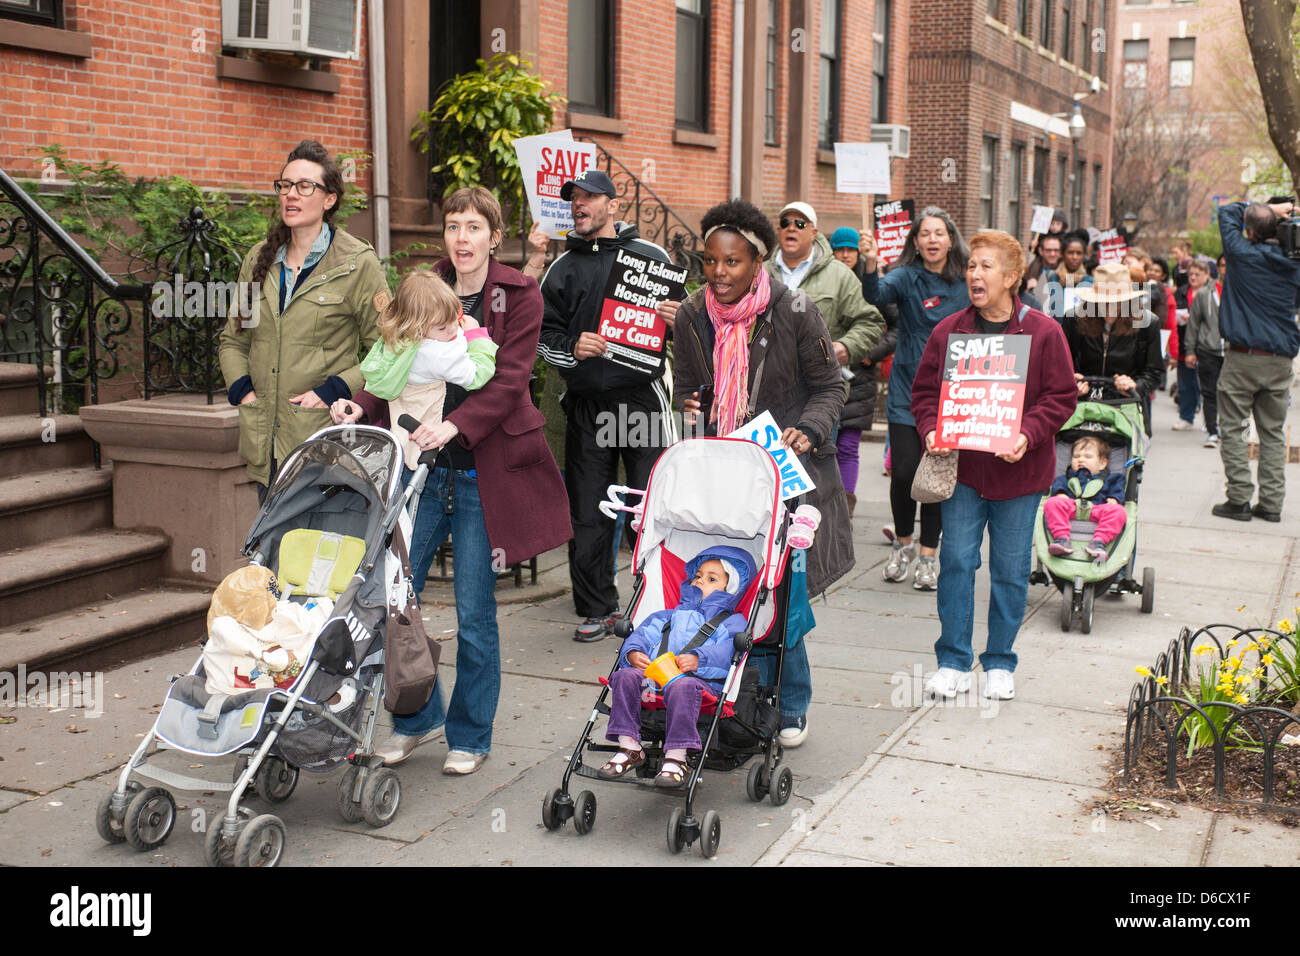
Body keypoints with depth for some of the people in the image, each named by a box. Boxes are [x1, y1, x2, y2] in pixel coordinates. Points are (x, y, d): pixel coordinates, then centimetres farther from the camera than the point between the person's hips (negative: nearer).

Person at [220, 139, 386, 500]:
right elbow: (233, 339, 22)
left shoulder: (357, 263, -4)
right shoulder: (260, 260, 13)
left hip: (325, 440, -5)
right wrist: (240, 387, 5)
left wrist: (334, 391, -14)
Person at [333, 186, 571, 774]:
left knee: (474, 609, 1)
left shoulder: (519, 297, -1)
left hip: (484, 468, -4)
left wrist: (455, 425, -26)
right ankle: (417, 717, 24)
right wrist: (363, 406, -10)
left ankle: (470, 735, 19)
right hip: (420, 462, 4)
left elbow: (509, 379, -11)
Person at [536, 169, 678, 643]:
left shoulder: (652, 257, 7)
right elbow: (544, 333, 11)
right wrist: (572, 349, -9)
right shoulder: (563, 267, 14)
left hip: (643, 396, -2)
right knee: (586, 511, 4)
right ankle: (597, 608, 15)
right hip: (586, 402, 3)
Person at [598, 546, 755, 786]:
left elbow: (723, 655, -2)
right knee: (624, 677, -22)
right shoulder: (674, 615, 35)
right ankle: (630, 748, -18)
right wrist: (632, 652, 1)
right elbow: (645, 633, 24)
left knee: (682, 688, -39)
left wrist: (698, 660, -22)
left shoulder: (731, 622, 18)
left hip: (699, 679, -5)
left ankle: (676, 758, -37)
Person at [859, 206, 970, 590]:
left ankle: (928, 556, 14)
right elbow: (876, 294, -24)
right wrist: (871, 265, -43)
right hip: (908, 389, -1)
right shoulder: (906, 277, -3)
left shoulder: (966, 283, 4)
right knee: (904, 471, -5)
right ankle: (903, 544, 20)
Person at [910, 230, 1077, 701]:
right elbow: (925, 390, 8)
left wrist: (1028, 435, -17)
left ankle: (1000, 663, 21)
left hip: (1018, 471, -1)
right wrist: (931, 430, -11)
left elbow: (1061, 397, -2)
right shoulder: (948, 331, 3)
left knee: (1010, 569, 7)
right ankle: (953, 662, 11)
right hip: (962, 467, 1)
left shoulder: (1043, 332, -3)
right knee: (956, 561, 0)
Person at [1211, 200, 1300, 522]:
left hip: (1243, 357, -4)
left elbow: (1227, 212, 8)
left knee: (1233, 428, 3)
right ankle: (1271, 502, 10)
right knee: (1273, 432, 10)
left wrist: (1270, 209, 11)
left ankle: (1239, 499, -1)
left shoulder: (1243, 254, -8)